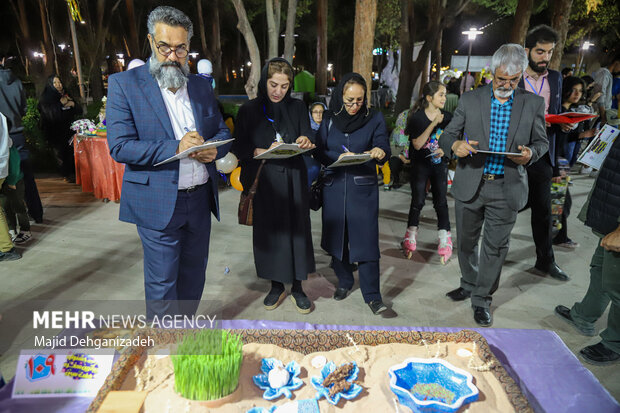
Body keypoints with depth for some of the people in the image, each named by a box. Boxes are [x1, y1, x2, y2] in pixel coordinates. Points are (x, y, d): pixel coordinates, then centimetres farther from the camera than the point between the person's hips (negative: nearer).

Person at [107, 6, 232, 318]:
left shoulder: (201, 85, 9)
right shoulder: (124, 84, -6)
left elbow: (222, 131, 13)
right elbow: (119, 146, -14)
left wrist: (213, 149, -11)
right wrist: (176, 148, -24)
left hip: (200, 198, 5)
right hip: (158, 204, -5)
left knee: (194, 273, 19)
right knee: (162, 283, 5)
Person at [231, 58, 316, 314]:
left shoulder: (297, 108, 6)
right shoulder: (249, 110, 2)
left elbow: (309, 139, -2)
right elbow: (239, 148, -3)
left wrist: (306, 142, -26)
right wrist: (266, 151, -20)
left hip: (293, 180, 1)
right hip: (263, 182, 0)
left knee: (297, 228, 2)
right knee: (268, 230, 5)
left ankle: (297, 287, 16)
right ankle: (276, 286, 21)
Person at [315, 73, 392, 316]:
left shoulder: (375, 118, 0)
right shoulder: (330, 119, 6)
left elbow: (384, 149, -6)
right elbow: (319, 153, 3)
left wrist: (380, 152, -29)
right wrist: (338, 157, -16)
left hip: (363, 188, -2)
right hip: (334, 186, 3)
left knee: (366, 239, -4)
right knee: (337, 236, 12)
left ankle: (372, 296, 8)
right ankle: (344, 281, 33)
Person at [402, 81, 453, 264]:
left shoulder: (447, 117, 1)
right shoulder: (417, 117, -9)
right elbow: (417, 144, -18)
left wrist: (444, 149, -11)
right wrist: (433, 124, -23)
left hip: (440, 165, 3)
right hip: (421, 165, -2)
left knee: (441, 202, 2)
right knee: (417, 201, 3)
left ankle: (444, 240, 11)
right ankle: (411, 239, 19)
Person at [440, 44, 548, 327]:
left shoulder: (533, 104, 3)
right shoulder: (469, 101, 0)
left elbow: (541, 141, 9)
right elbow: (446, 136, 1)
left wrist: (531, 153, -15)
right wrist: (455, 145, -23)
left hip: (506, 189, 0)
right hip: (470, 185, 1)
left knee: (496, 247, 6)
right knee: (467, 242, 15)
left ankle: (482, 299, 23)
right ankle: (469, 284, 39)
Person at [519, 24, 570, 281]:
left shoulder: (556, 79, 11)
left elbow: (557, 114, 16)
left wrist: (564, 124, -5)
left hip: (542, 155, 4)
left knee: (543, 210, 11)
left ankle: (546, 261, 25)